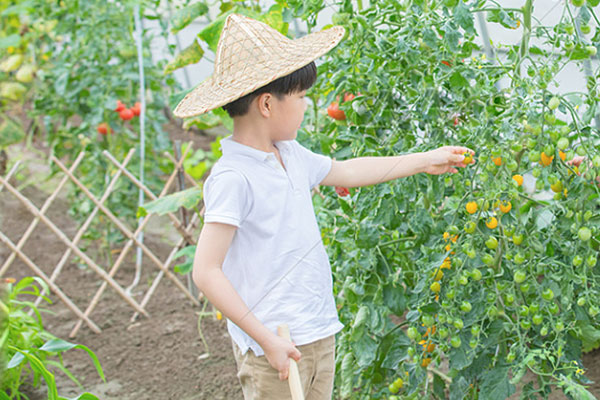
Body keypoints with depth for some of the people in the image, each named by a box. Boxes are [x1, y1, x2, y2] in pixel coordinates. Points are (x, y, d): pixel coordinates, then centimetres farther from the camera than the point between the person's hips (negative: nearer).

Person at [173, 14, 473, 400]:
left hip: (320, 335, 9)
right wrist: (266, 338, -23)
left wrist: (425, 161, 32)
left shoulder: (291, 155, 8)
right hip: (275, 346, -8)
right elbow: (205, 271, -21)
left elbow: (346, 171, 27)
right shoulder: (234, 177, -19)